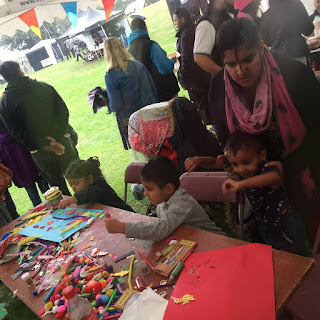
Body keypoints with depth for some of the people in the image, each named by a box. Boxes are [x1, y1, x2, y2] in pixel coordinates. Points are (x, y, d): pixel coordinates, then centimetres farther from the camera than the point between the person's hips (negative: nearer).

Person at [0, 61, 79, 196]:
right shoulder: (44, 87, -3)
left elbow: (16, 132, -11)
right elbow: (63, 110, -5)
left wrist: (43, 143, -12)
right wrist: (58, 134, -7)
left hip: (40, 153, 0)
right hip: (62, 142, 1)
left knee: (58, 186, 17)